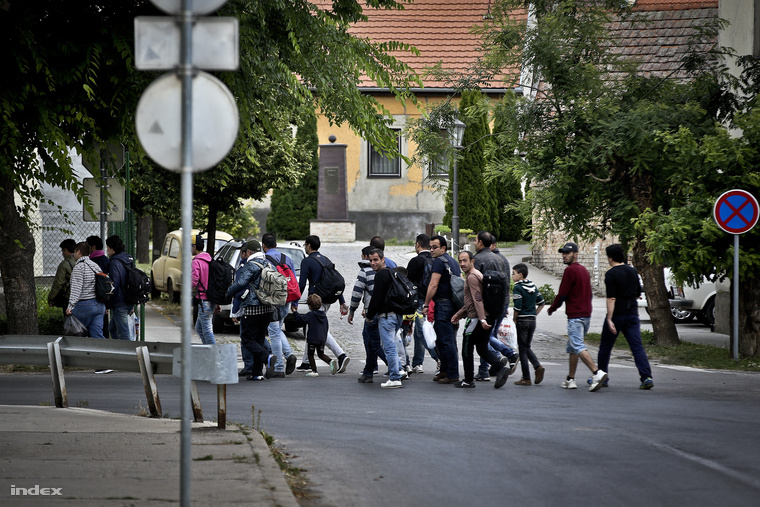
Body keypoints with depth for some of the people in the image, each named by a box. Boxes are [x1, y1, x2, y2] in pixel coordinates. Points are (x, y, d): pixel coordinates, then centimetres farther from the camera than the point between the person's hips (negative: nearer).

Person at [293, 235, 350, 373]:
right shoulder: (326, 260, 15)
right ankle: (306, 362, 19)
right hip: (328, 298, 8)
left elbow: (302, 284, -12)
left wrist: (294, 302, -3)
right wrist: (342, 302, 14)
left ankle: (341, 355, -25)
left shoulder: (307, 261, -7)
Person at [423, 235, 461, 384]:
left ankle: (452, 375, -8)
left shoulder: (439, 261, -11)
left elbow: (433, 285, -17)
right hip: (454, 303, 10)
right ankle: (445, 371, 21)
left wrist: (426, 305, -11)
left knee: (446, 340, -8)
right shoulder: (453, 261, 18)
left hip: (443, 304, -10)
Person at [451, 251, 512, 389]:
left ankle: (468, 380, 10)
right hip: (487, 318, 10)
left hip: (476, 318, -10)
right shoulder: (476, 275, 21)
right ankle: (501, 367, -7)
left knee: (467, 349, 3)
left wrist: (482, 319, -29)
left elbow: (477, 299, -22)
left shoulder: (472, 277, -12)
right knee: (482, 348, 12)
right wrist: (458, 315, 29)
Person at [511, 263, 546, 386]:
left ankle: (526, 378, 1)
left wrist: (514, 319, -5)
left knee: (522, 349, 0)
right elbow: (541, 303, 13)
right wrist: (534, 315, 15)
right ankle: (538, 367, -5)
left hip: (522, 321, -7)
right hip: (532, 320, 7)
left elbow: (517, 307, -19)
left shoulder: (518, 288, -13)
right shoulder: (533, 287, 9)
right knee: (527, 347, 18)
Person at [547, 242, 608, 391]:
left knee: (578, 347, -14)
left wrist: (551, 309, 2)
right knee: (572, 347, 15)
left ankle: (597, 373, -27)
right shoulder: (584, 270, 17)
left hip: (575, 316, -9)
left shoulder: (570, 270, -11)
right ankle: (570, 379, 15)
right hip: (586, 314, 9)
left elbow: (562, 294, -13)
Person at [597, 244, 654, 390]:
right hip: (632, 313, 5)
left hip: (617, 314, -5)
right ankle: (646, 377, -15)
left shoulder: (611, 274, -10)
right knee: (637, 346, -2)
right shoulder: (633, 271, 9)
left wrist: (609, 319, -21)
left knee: (605, 347, 11)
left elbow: (611, 298, -18)